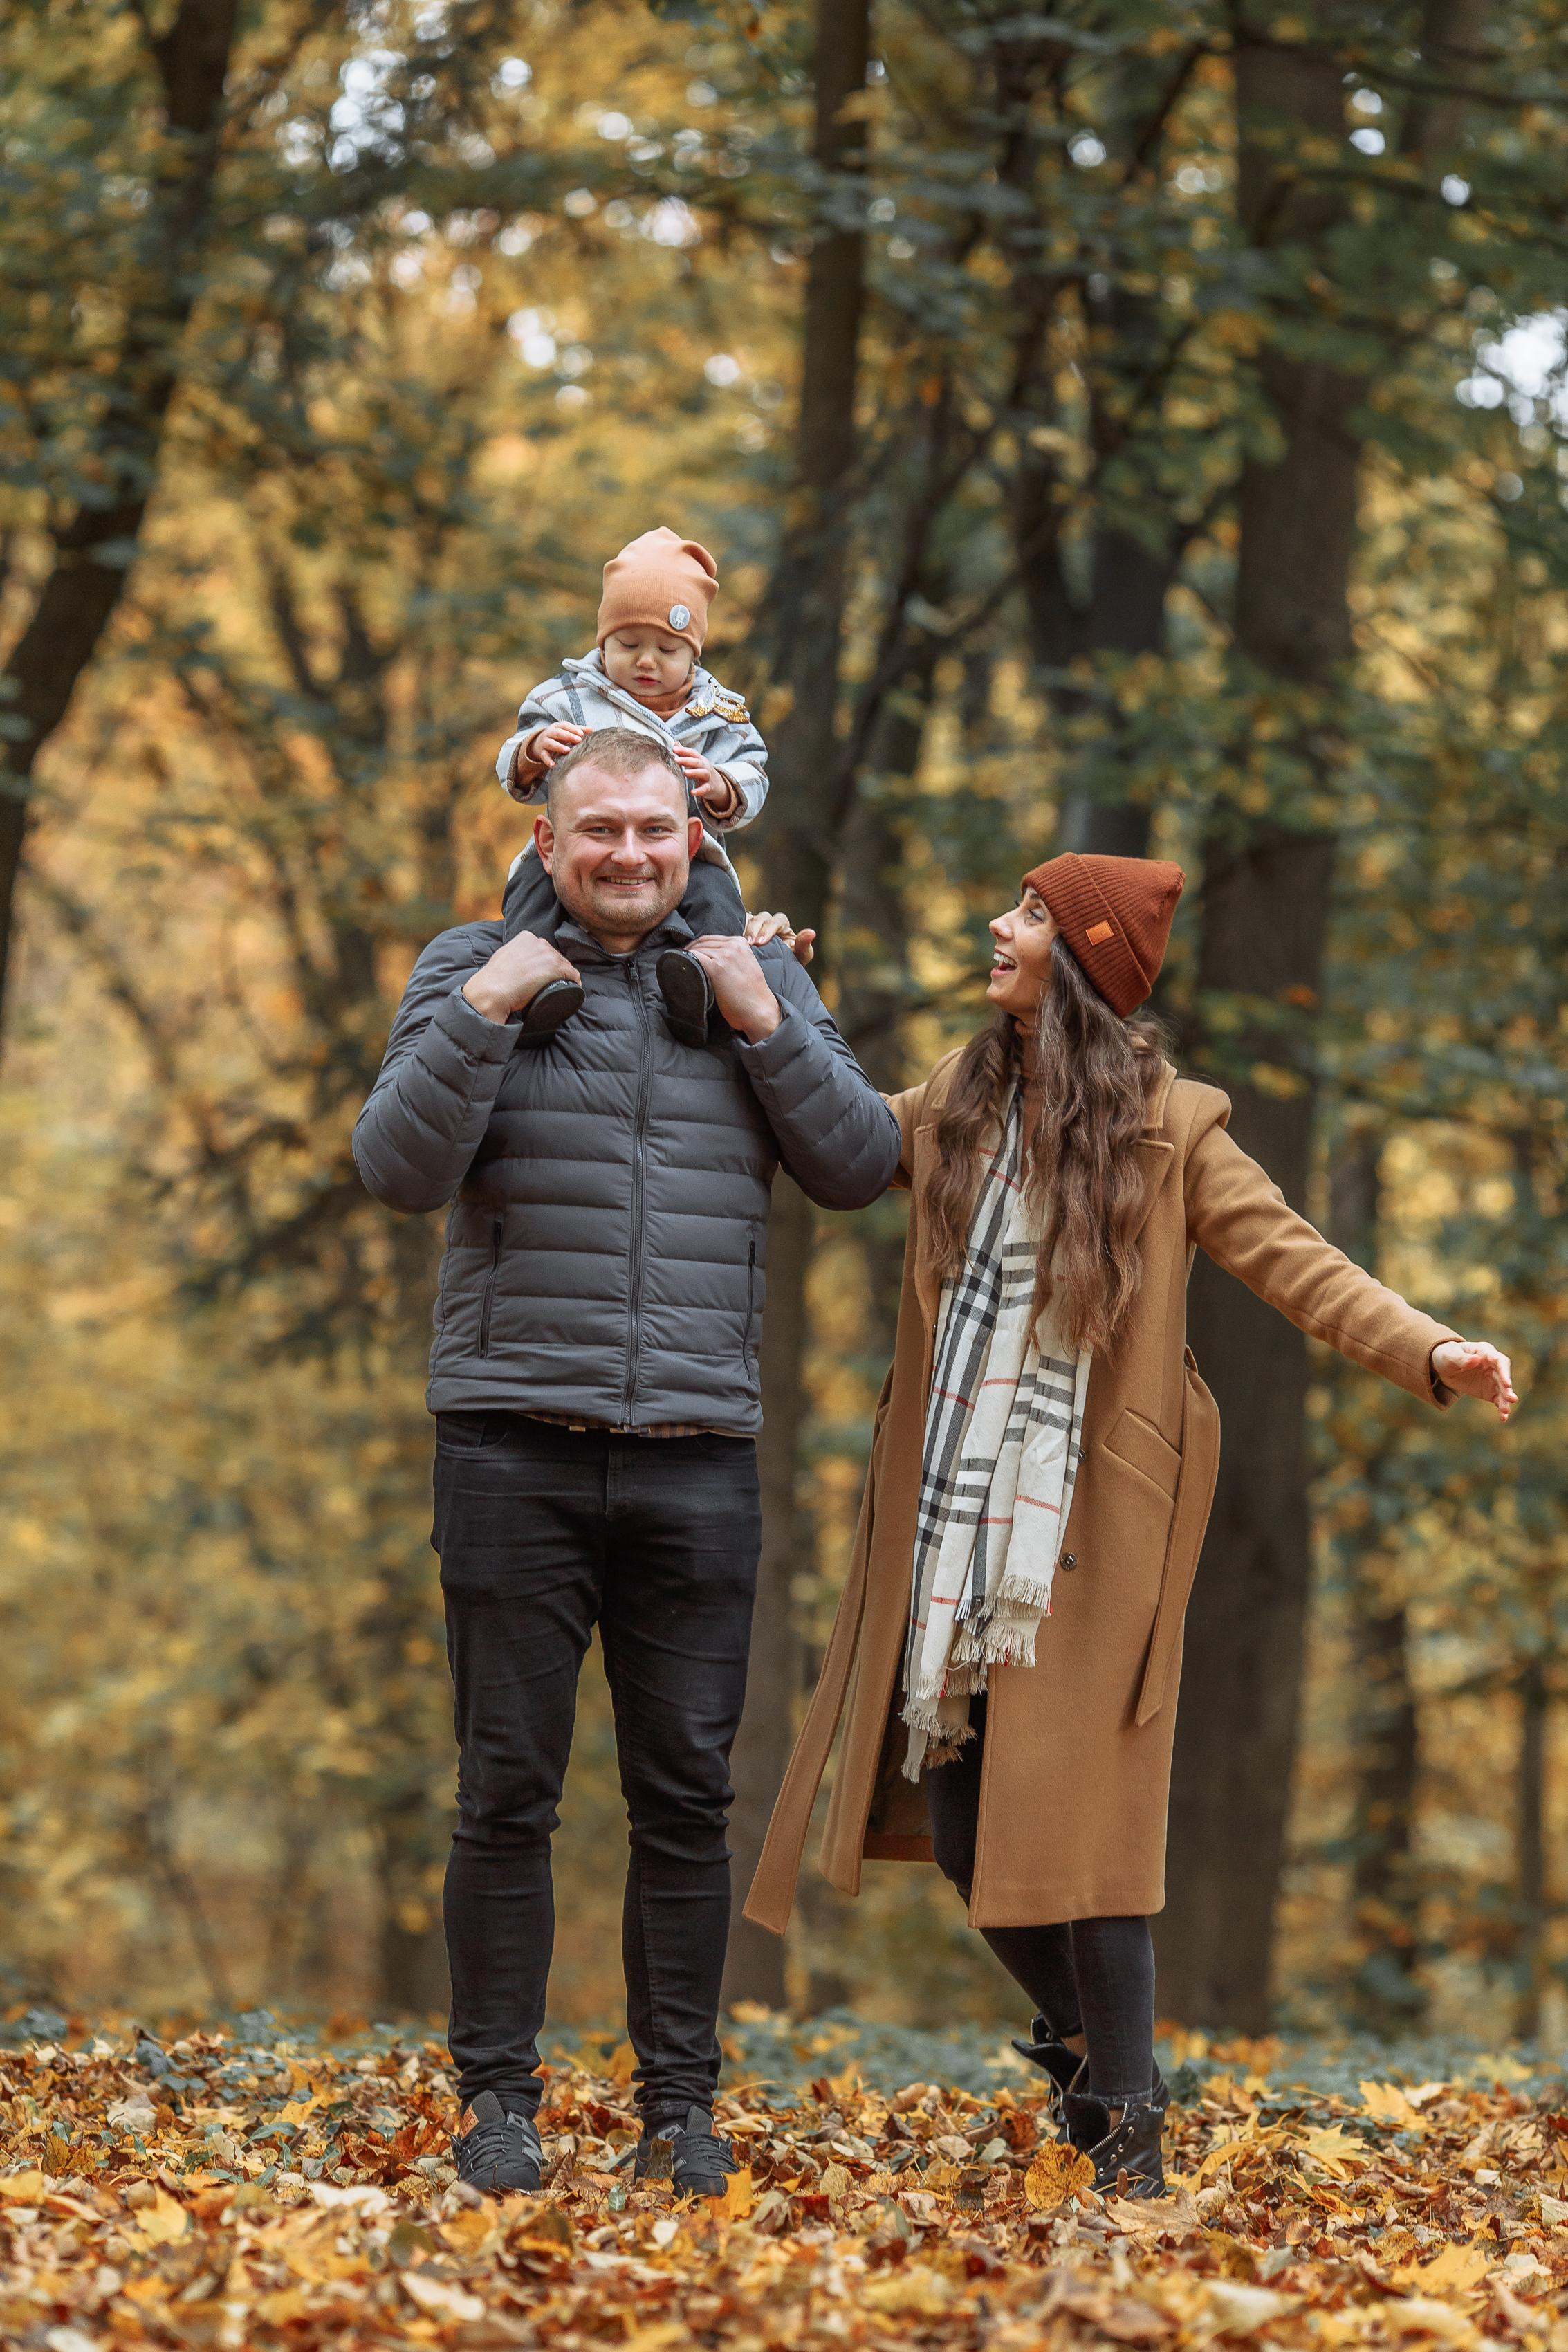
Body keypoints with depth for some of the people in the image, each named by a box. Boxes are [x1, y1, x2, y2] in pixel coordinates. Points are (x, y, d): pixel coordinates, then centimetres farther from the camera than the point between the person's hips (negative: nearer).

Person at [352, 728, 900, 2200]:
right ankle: (496, 2100, 8)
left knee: (687, 1795, 3)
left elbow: (860, 1169, 6)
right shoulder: (472, 970, 5)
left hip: (698, 1457, 2)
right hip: (515, 1449, -2)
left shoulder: (758, 979, 12)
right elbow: (400, 1170, -5)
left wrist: (767, 1026, -6)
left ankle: (680, 2101, 11)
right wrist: (481, 1015, -16)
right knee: (508, 1789, 0)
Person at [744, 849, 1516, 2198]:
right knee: (958, 1816, 5)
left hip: (1085, 1526, -5)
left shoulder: (1166, 1126, -2)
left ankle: (1127, 2124, 2)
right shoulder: (952, 1111, 12)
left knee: (1075, 1818, -9)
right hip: (952, 1519, 5)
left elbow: (1290, 1259, -8)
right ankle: (1082, 2041, 29)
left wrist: (1427, 1350, -22)